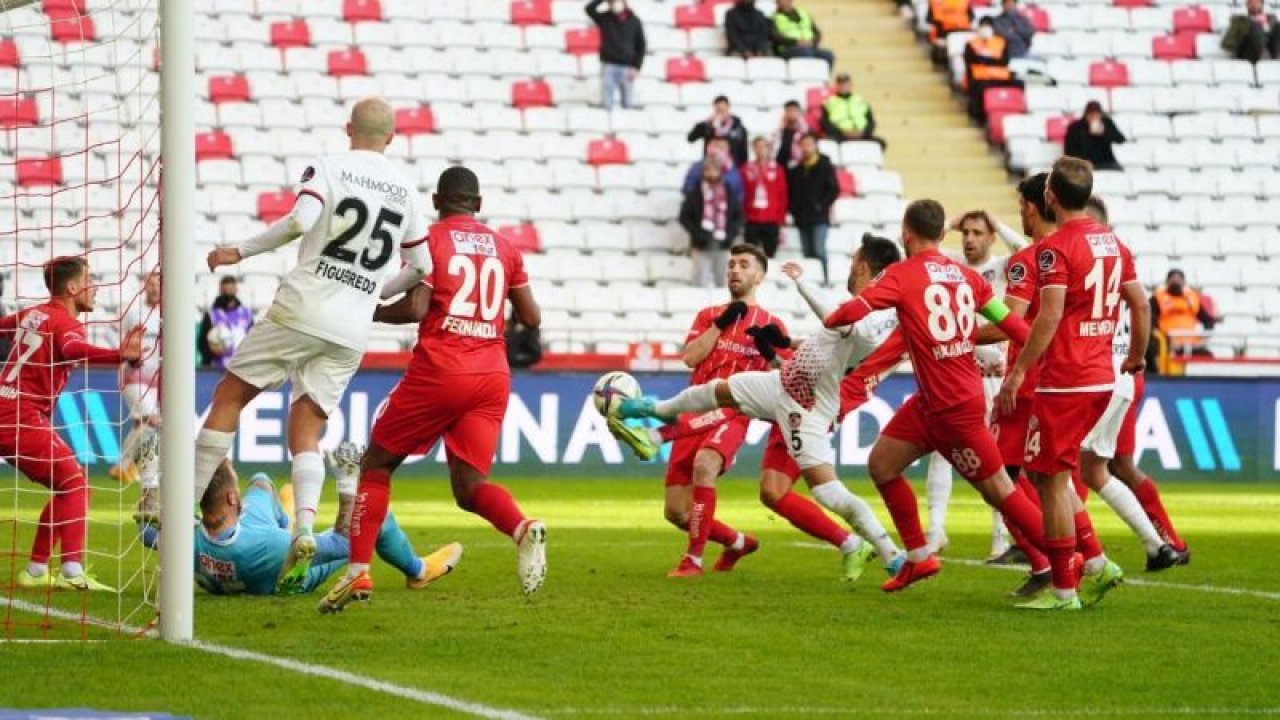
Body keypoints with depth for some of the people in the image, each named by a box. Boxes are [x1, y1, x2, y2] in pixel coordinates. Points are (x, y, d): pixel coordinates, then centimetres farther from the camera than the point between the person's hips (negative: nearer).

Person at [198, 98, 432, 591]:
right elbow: (420, 267, 16)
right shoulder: (406, 189, 11)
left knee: (229, 395, 10)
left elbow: (301, 221, -20)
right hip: (352, 330, 4)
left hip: (302, 310, -4)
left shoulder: (328, 167, -2)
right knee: (305, 433, 7)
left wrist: (242, 251, -8)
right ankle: (304, 529, -17)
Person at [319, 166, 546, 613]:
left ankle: (359, 572, 4)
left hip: (439, 371, -4)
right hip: (493, 375, 4)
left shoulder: (428, 239, 0)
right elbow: (531, 318, 13)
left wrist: (367, 313, 6)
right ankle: (523, 528, -28)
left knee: (377, 463, 11)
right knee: (470, 485, 4)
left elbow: (415, 308, -11)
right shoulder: (504, 247, 14)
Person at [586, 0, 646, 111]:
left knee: (628, 104, 3)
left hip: (627, 67, 0)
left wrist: (636, 67, -5)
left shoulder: (634, 22, 2)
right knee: (607, 104, -4)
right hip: (608, 65, 0)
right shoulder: (604, 18, 2)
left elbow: (641, 46, 4)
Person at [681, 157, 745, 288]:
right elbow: (684, 217, 3)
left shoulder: (729, 194, 8)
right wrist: (697, 233, -10)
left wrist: (731, 233, -4)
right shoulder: (694, 194, 2)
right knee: (701, 283, -7)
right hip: (702, 247, -2)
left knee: (722, 283, 6)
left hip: (723, 246, 2)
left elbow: (738, 217, 13)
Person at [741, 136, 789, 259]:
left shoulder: (777, 170, 4)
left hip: (771, 222, 0)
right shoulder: (746, 169, 4)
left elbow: (783, 197, 5)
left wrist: (781, 222, 1)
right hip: (751, 221, 0)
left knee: (769, 256, 2)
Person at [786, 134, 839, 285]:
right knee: (808, 253, 6)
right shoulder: (795, 171, 15)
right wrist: (793, 209, 5)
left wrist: (822, 206, -11)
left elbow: (834, 189, -3)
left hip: (819, 218, -5)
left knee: (819, 251, -15)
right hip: (802, 219, 5)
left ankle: (824, 279, -13)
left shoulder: (825, 167, 1)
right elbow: (789, 192, 20)